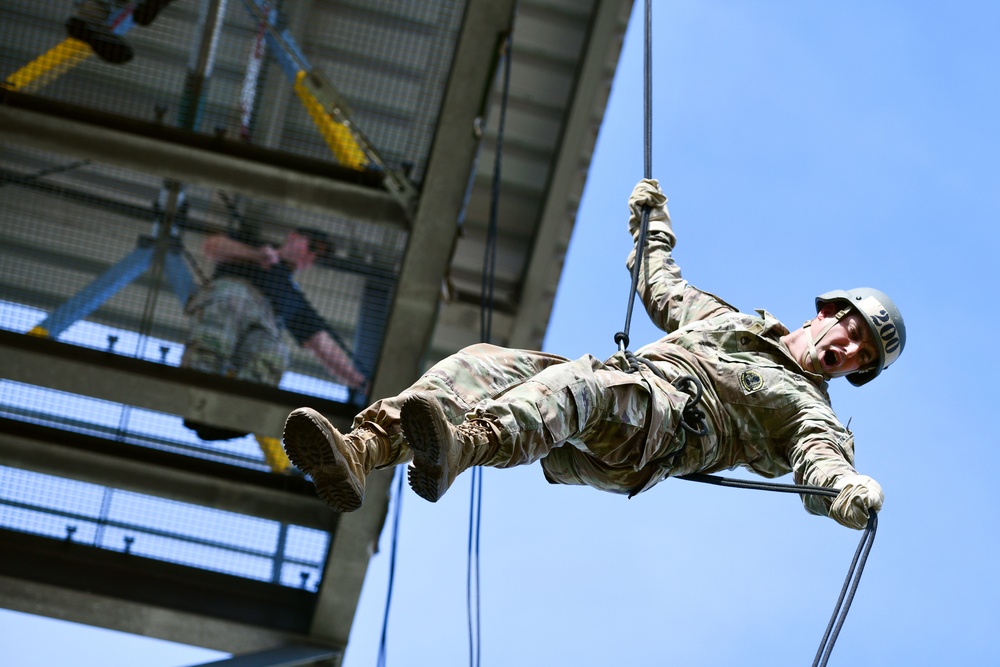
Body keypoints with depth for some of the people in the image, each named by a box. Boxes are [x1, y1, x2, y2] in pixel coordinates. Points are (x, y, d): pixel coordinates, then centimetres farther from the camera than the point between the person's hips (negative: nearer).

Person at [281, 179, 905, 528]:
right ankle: (360, 452, -45)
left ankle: (456, 450, -71)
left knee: (581, 382, -41)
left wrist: (852, 490, -30)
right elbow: (662, 287, 51)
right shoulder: (729, 320, 37)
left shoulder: (809, 411, 18)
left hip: (660, 430, -7)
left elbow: (824, 461, -6)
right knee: (484, 363, -22)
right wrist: (653, 221, 57)